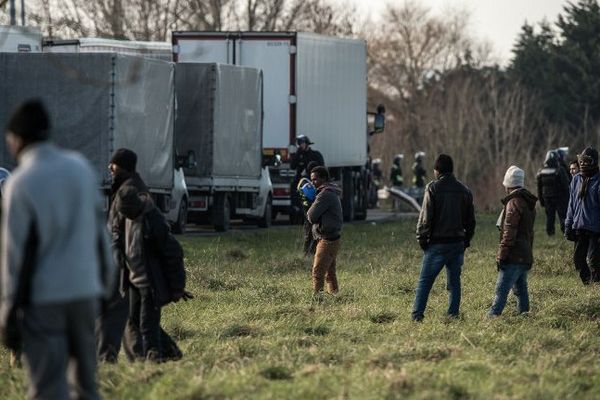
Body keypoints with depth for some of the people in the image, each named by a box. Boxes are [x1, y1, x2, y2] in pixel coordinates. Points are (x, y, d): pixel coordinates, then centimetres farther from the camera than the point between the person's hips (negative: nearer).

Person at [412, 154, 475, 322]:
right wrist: (466, 240, 19)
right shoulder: (464, 190, 9)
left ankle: (417, 316, -5)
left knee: (424, 282, 0)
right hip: (458, 244, 4)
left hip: (437, 244, -4)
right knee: (454, 283, 11)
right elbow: (470, 220, 13)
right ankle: (453, 315, 8)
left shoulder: (433, 189, -7)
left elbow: (425, 217, -9)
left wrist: (421, 238, 0)